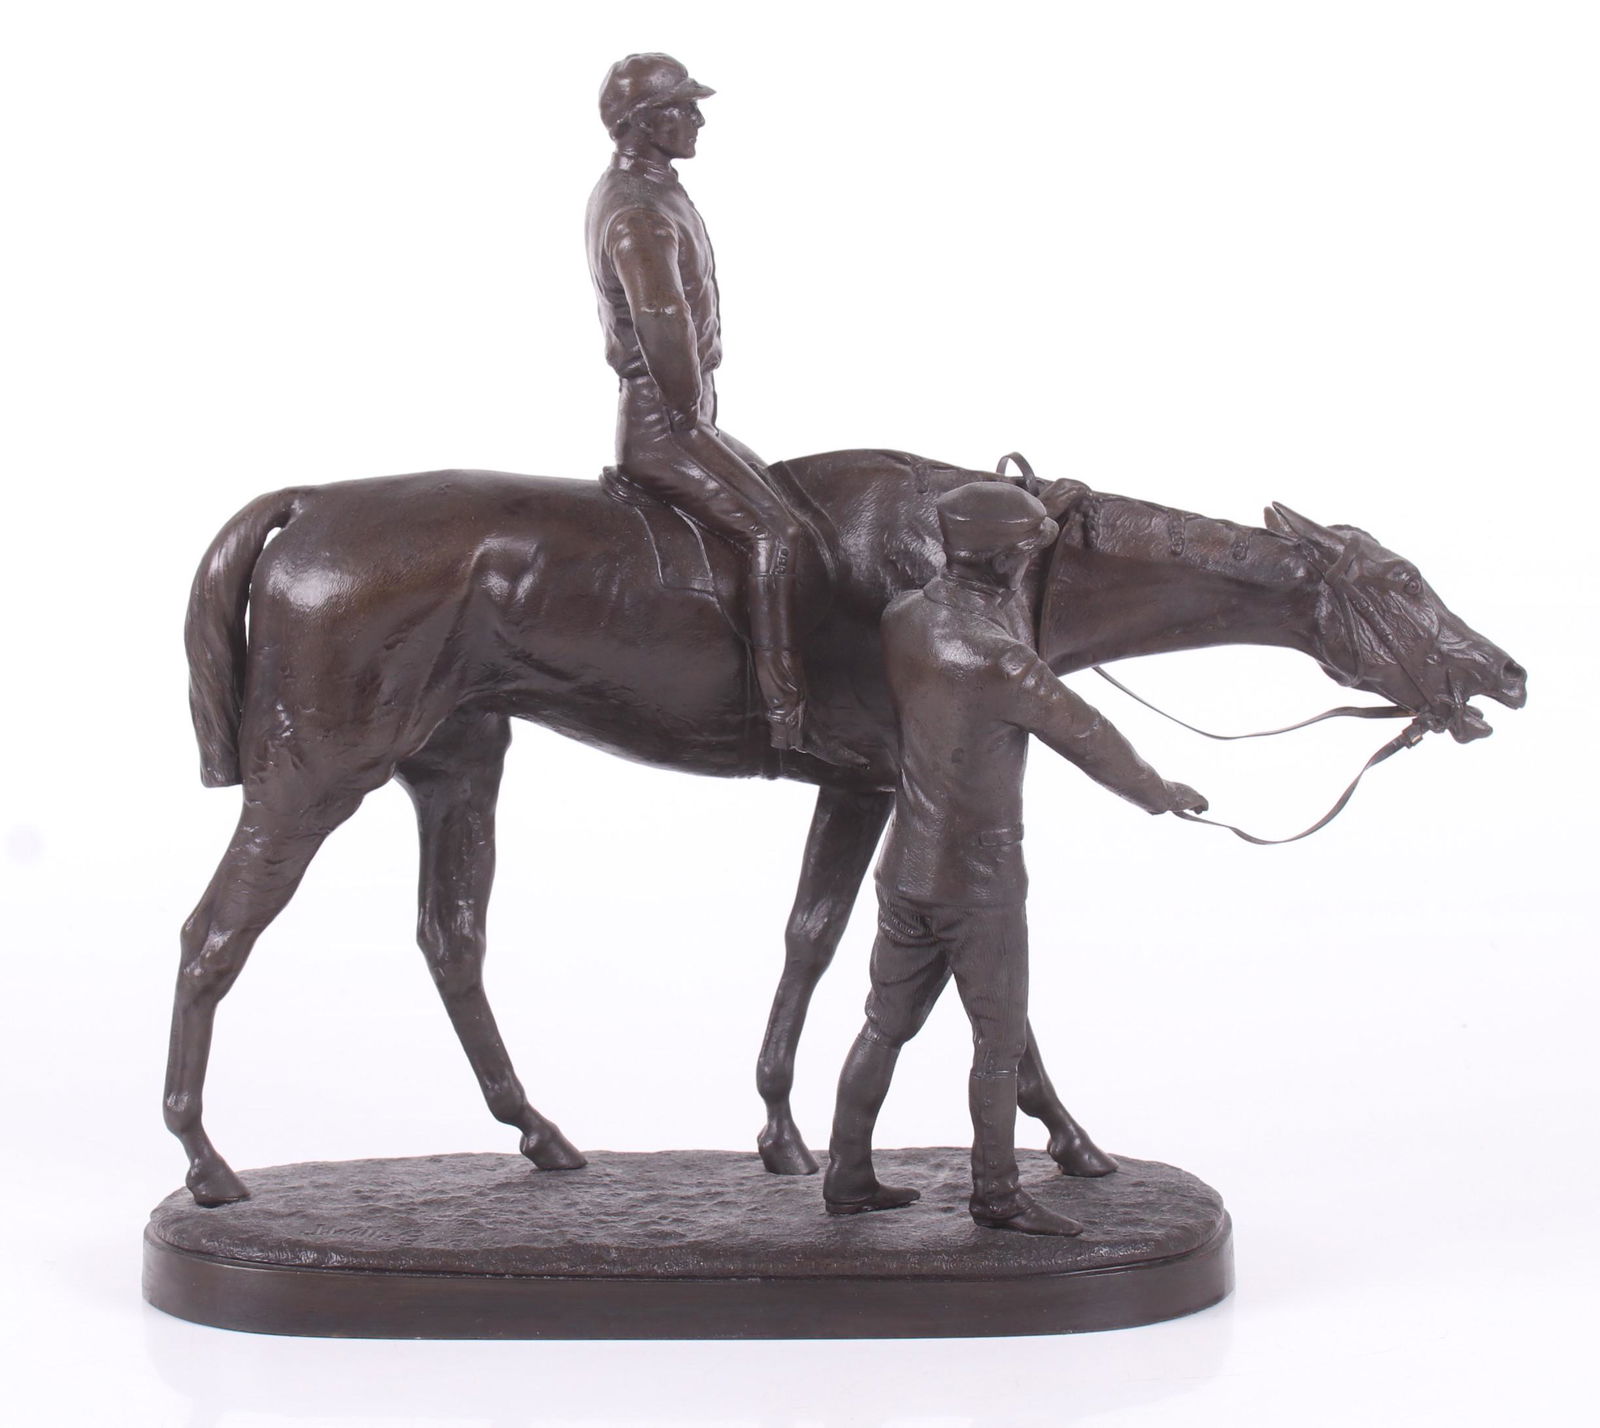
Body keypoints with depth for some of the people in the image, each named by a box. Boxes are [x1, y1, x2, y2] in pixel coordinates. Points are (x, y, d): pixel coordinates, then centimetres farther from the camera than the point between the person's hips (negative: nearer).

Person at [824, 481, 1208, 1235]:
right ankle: (996, 1194, 14)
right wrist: (1159, 793, 3)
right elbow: (1084, 736, -11)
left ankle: (847, 1177, 21)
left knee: (886, 1025, 15)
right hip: (979, 878, -7)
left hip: (906, 869, 7)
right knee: (1000, 1038, 6)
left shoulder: (904, 620, -2)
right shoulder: (995, 660, -24)